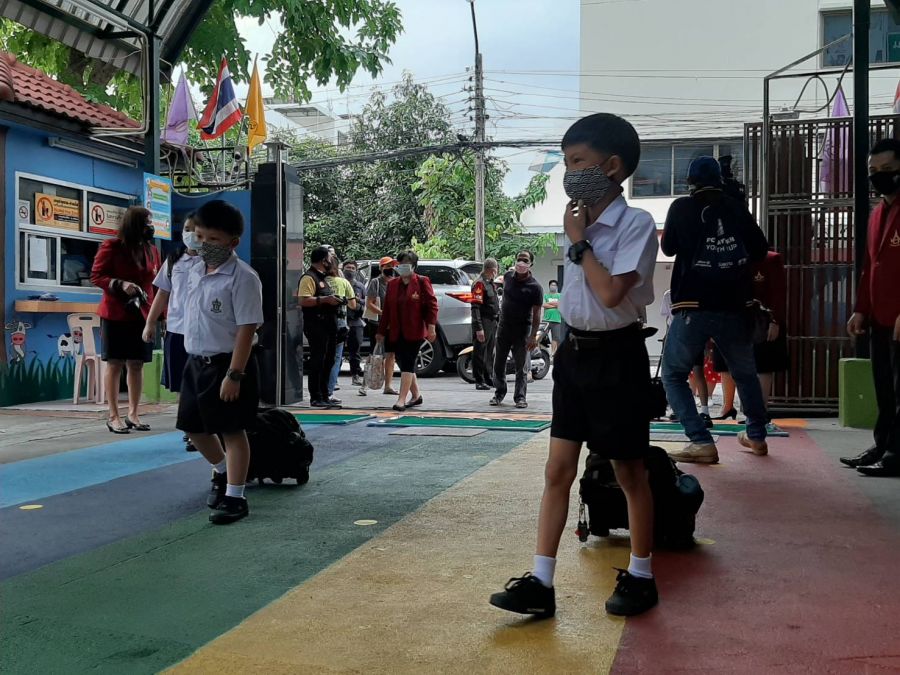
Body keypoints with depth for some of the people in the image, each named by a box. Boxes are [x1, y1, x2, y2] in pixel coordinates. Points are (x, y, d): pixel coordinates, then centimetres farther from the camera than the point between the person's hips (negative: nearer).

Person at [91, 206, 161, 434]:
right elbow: (96, 276, -6)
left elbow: (157, 284, 11)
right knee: (115, 363, 1)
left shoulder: (152, 250, 9)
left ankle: (133, 413, 17)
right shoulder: (111, 247, -6)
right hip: (115, 314, -5)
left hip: (142, 314, 5)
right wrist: (120, 284, -22)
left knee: (137, 364, 8)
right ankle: (113, 416, 7)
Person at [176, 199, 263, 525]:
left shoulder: (242, 278, -16)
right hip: (196, 362, 8)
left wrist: (234, 374, -22)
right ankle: (222, 472, 40)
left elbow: (247, 328, -20)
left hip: (227, 364, -8)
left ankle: (235, 497, 10)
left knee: (231, 430, 0)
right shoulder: (195, 271, 9)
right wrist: (192, 353, 17)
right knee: (193, 426, 15)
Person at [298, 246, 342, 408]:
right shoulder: (309, 277, -11)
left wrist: (333, 301, 15)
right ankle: (315, 398, -4)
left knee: (328, 361, 13)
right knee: (317, 361, -7)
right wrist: (325, 299, -24)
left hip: (328, 324, 10)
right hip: (316, 324, -10)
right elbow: (304, 300, -23)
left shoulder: (323, 278, 21)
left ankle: (324, 395, 22)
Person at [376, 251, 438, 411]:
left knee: (407, 364, -10)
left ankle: (401, 400, -12)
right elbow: (387, 309, 16)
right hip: (396, 332, 6)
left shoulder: (422, 282, -2)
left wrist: (431, 327, -16)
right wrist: (381, 331, 15)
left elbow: (432, 305, -7)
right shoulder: (393, 284, 14)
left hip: (414, 332, -6)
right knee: (404, 364, 11)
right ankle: (416, 395, 26)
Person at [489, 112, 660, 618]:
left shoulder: (636, 224, -13)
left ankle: (641, 577, 23)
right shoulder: (580, 222, 9)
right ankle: (541, 583, 10)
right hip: (574, 352, 7)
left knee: (629, 471, 7)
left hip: (616, 355, -7)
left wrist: (579, 242, -14)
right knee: (558, 470, 5)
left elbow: (611, 292, -24)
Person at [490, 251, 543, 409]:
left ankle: (520, 397, 6)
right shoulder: (508, 276, 2)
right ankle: (499, 394, 22)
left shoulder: (535, 287, -12)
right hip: (504, 326, 5)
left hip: (522, 330, -5)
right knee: (499, 363, 10)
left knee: (521, 366, -1)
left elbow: (536, 313, -13)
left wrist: (533, 336, -20)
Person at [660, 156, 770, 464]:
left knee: (674, 375, 6)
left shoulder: (681, 208, -2)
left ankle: (701, 442, -7)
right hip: (736, 306, 4)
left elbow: (668, 247, 11)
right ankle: (757, 436, 35)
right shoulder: (737, 208, 5)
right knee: (745, 372, 23)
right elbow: (760, 250, 9)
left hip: (694, 306, -3)